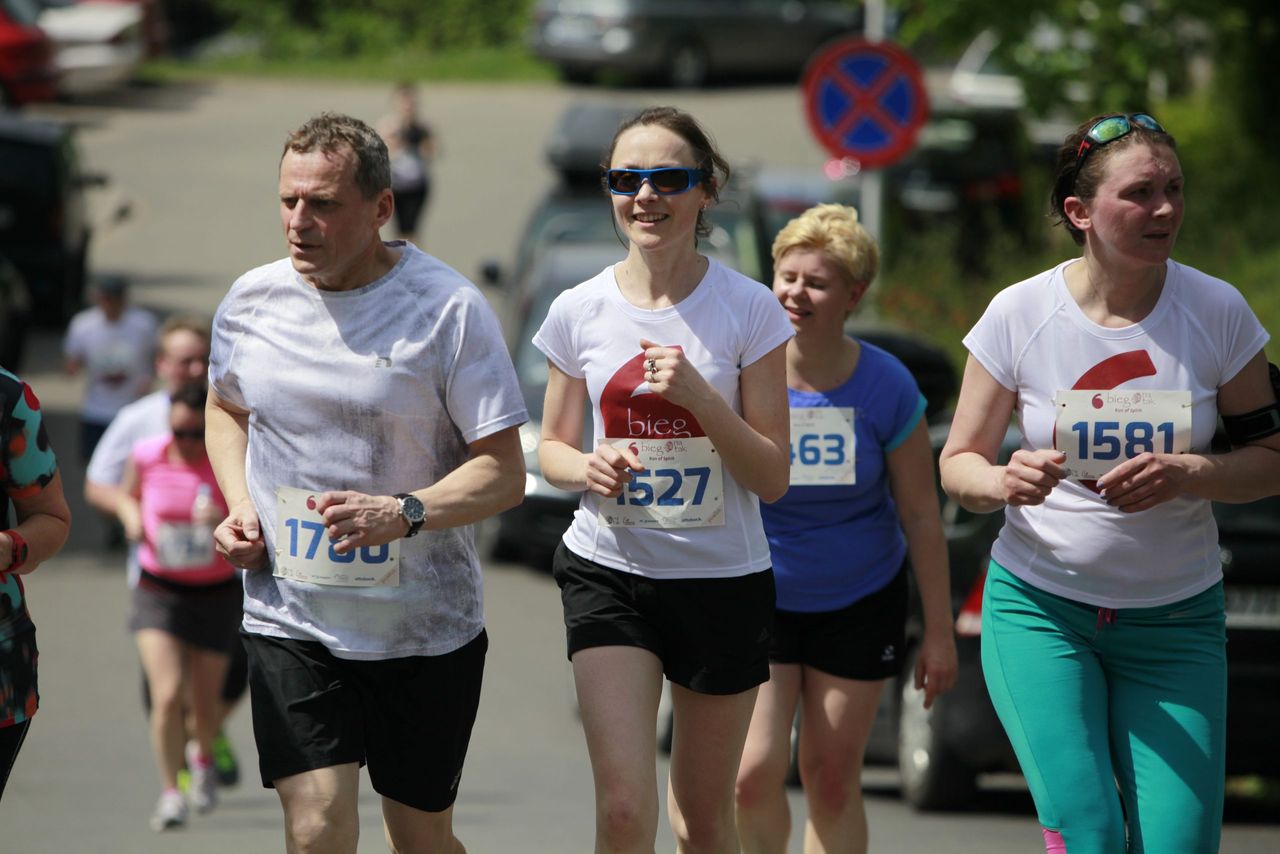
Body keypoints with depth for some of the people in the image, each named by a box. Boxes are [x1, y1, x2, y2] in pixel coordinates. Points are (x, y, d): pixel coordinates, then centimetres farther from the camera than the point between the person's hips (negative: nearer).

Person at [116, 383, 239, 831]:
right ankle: (170, 792, -1)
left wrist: (227, 520, -33)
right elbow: (128, 495, 15)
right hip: (158, 592, 0)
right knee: (167, 696, -17)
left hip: (216, 593, 0)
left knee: (204, 706, 8)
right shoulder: (147, 456, -7)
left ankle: (203, 756, 43)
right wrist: (132, 518, -7)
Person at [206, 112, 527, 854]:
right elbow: (227, 410, 23)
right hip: (291, 619, 2)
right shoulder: (253, 301, 2)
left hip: (426, 624, -2)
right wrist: (240, 508, 4)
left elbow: (504, 473, -12)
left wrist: (405, 512, -29)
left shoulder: (447, 309, -11)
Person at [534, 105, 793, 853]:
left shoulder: (748, 311, -6)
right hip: (610, 573, 0)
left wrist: (699, 396, -21)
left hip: (723, 580, 0)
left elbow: (773, 478, -5)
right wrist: (586, 469, -11)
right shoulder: (580, 312, 0)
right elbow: (552, 447, 13)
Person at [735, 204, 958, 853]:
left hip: (858, 602, 0)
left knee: (832, 777, 2)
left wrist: (940, 631, -1)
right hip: (757, 598, 0)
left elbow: (921, 517, -3)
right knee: (754, 776, -10)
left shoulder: (886, 388, -11)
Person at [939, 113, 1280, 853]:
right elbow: (959, 463, 0)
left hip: (1175, 618, 1)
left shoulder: (1217, 312, -5)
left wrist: (1186, 474, -20)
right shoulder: (1021, 314, -7)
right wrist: (1005, 483, -24)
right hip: (1041, 605, -1)